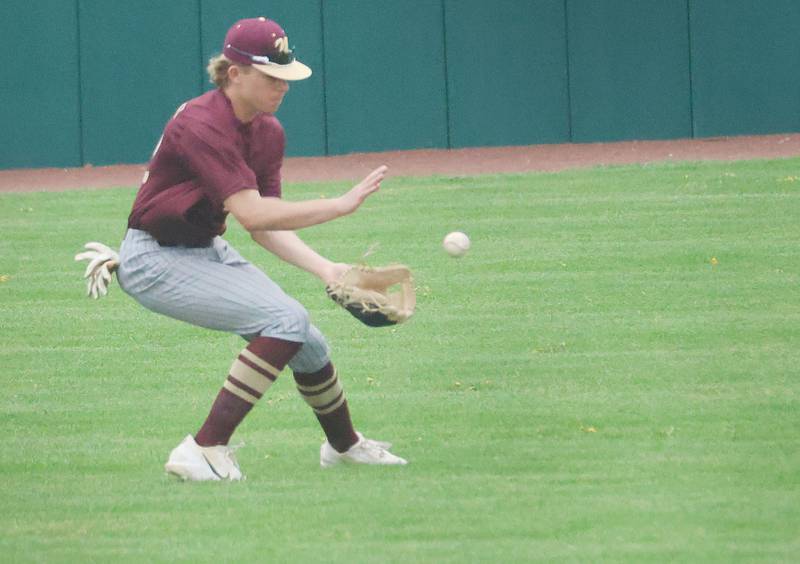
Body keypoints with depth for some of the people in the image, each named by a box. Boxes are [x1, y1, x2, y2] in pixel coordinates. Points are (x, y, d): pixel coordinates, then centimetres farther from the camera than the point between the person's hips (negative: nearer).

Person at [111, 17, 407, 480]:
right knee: (287, 319, -23)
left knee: (307, 345, 9)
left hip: (209, 252, 9)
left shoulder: (269, 132, 2)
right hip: (156, 261, -9)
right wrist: (341, 206, -32)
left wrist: (325, 268, -12)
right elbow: (252, 214, -33)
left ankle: (344, 443, 37)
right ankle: (206, 449, -23)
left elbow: (267, 228, 2)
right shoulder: (202, 127, -26)